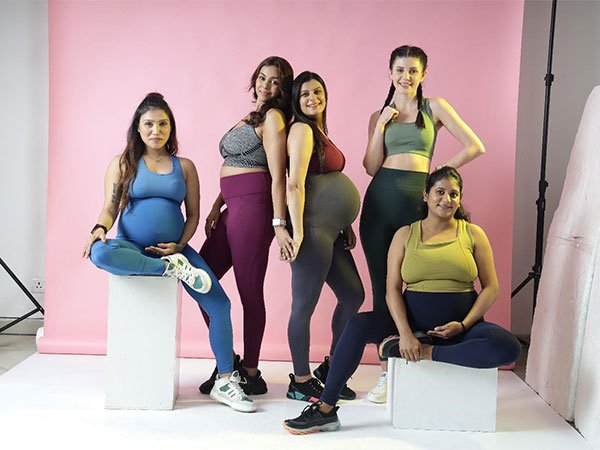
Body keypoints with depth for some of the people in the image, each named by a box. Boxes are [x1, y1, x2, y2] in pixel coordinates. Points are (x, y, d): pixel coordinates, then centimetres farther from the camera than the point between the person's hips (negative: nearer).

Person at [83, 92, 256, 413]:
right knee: (100, 253, -38)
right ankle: (172, 268, -24)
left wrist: (179, 246, -7)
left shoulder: (184, 167, 11)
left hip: (174, 248, 2)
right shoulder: (123, 163, 7)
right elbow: (110, 207, 0)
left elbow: (193, 215, 10)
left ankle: (226, 382, -4)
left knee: (219, 304, -16)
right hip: (132, 248, -1)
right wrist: (99, 228, -22)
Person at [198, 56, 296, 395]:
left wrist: (278, 223, -19)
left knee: (249, 291, -1)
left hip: (253, 206, -9)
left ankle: (251, 373, 12)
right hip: (233, 209, 9)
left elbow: (277, 176, -13)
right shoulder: (252, 117, 21)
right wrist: (216, 207, 15)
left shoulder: (273, 116, -4)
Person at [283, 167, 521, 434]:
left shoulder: (473, 234, 6)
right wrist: (405, 333, -18)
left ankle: (425, 352, -21)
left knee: (509, 348, -29)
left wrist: (463, 325, -12)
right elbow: (393, 289, -2)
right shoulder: (406, 234, 6)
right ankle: (326, 410, -18)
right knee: (357, 325, -24)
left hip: (460, 325, 0)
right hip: (412, 320, 0)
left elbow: (491, 288, 3)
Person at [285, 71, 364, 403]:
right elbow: (295, 184, -16)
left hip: (331, 231, 10)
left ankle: (331, 367, 28)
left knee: (353, 295, 14)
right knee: (304, 306, -1)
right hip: (313, 228, -10)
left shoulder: (321, 132, 21)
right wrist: (297, 232, -22)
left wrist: (347, 225, 17)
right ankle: (301, 382, 11)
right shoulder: (302, 129, -7)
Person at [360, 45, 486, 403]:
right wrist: (382, 125, -1)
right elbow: (371, 167, 6)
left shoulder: (434, 107, 8)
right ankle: (386, 371, 14)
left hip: (417, 199, -2)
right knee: (381, 286, 4)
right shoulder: (379, 114, 15)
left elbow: (475, 146, 3)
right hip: (380, 199, 3)